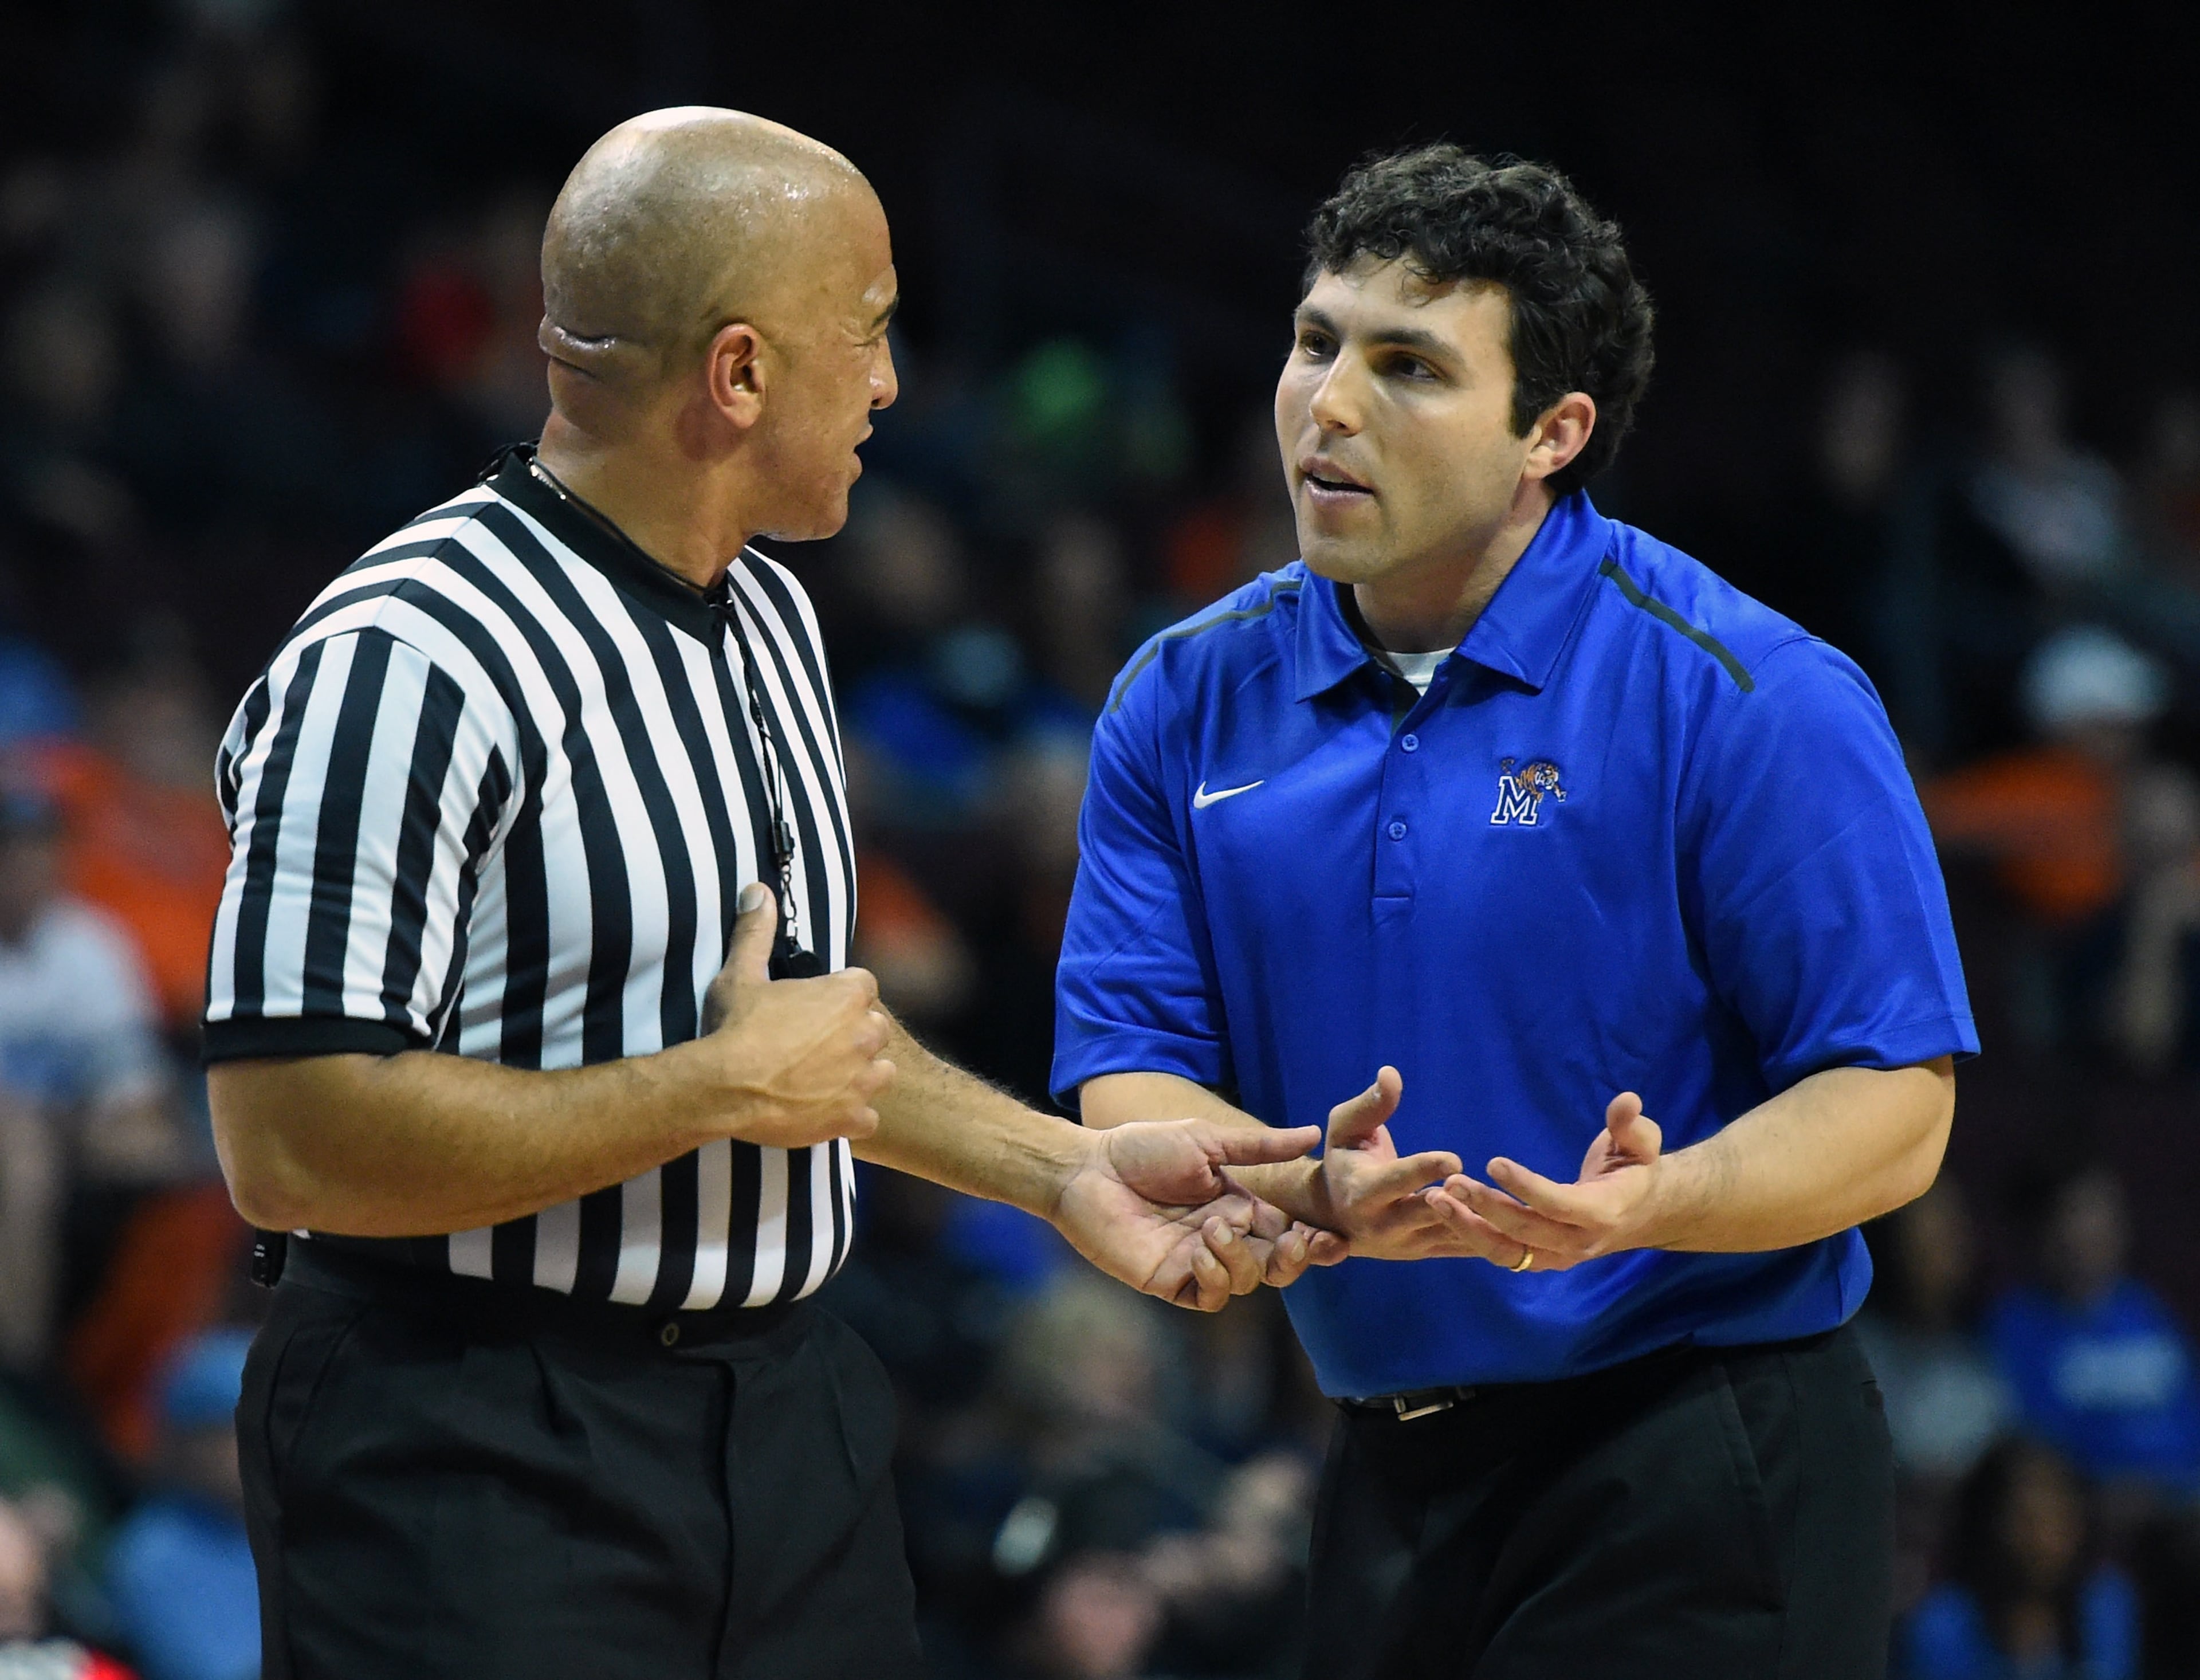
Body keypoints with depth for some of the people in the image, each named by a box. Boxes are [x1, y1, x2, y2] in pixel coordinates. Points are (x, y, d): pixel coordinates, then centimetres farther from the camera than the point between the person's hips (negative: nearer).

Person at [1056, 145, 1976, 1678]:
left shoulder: (1751, 701, -10)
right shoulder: (1190, 703, 5)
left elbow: (1891, 1110, -12)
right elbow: (1125, 1086, 1)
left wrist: (1640, 1205, -30)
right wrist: (1323, 1192, -20)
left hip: (1696, 1486, -5)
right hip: (1387, 1480, 5)